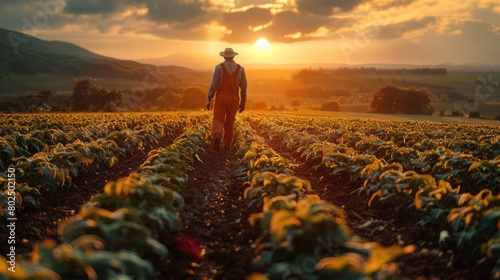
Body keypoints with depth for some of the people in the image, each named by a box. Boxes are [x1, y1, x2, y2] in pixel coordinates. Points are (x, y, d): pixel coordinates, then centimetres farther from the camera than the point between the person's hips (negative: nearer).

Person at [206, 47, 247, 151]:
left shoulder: (219, 67, -5)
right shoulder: (240, 69, 4)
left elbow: (214, 85, -9)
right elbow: (243, 87, 4)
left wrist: (208, 100, -5)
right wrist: (243, 102, 12)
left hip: (221, 97, -2)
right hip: (234, 99, 2)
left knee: (218, 120, -2)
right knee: (230, 122, 13)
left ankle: (217, 136, -32)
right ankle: (227, 145, 19)